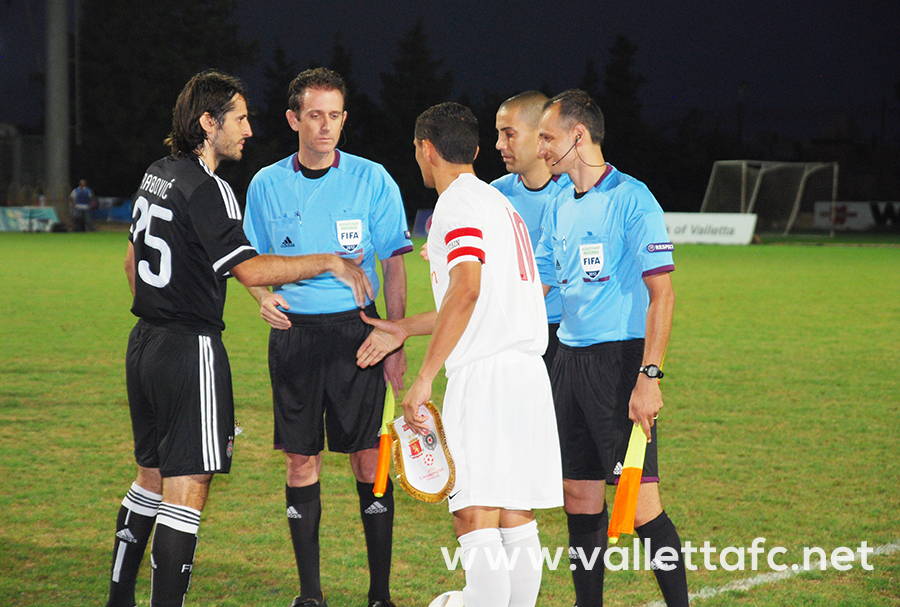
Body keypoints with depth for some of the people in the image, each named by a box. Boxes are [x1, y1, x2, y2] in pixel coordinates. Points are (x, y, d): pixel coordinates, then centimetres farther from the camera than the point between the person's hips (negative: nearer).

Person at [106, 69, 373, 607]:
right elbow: (249, 269, -24)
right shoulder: (206, 188, -16)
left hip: (145, 342, 10)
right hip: (192, 347, -10)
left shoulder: (157, 176, 12)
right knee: (186, 490, -7)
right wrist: (330, 262, -17)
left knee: (152, 477, 18)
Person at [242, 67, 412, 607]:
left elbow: (395, 262, 1)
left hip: (356, 332, -2)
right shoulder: (267, 185, 6)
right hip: (294, 333, 2)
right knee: (302, 462, 3)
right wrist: (263, 297, -4)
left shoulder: (371, 179, 0)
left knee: (369, 460, -3)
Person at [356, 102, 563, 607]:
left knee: (475, 519, -12)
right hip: (527, 372, 9)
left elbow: (467, 290, -20)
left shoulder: (458, 202, -6)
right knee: (516, 518, 10)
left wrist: (424, 378, -21)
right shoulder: (500, 202, 24)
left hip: (485, 374, -9)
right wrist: (405, 329, 37)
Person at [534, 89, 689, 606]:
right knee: (581, 500, 8)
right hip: (570, 362, 7)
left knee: (640, 504, -10)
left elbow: (662, 293, -14)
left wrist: (648, 376, -21)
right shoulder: (561, 208, 15)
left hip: (621, 360, -7)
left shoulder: (632, 199, -9)